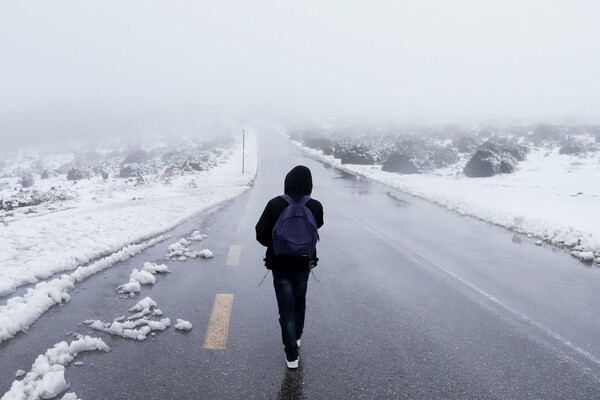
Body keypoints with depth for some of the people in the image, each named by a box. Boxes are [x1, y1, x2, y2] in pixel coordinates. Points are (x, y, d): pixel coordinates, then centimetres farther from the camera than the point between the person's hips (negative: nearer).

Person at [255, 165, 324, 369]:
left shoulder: (275, 204, -18)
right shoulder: (315, 207, -14)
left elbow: (261, 234, -14)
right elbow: (316, 228, 2)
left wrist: (276, 244, 2)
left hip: (280, 264, -2)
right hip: (304, 263, 2)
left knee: (286, 308, 7)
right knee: (299, 302, 24)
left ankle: (292, 354, 9)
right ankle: (296, 337, 42)